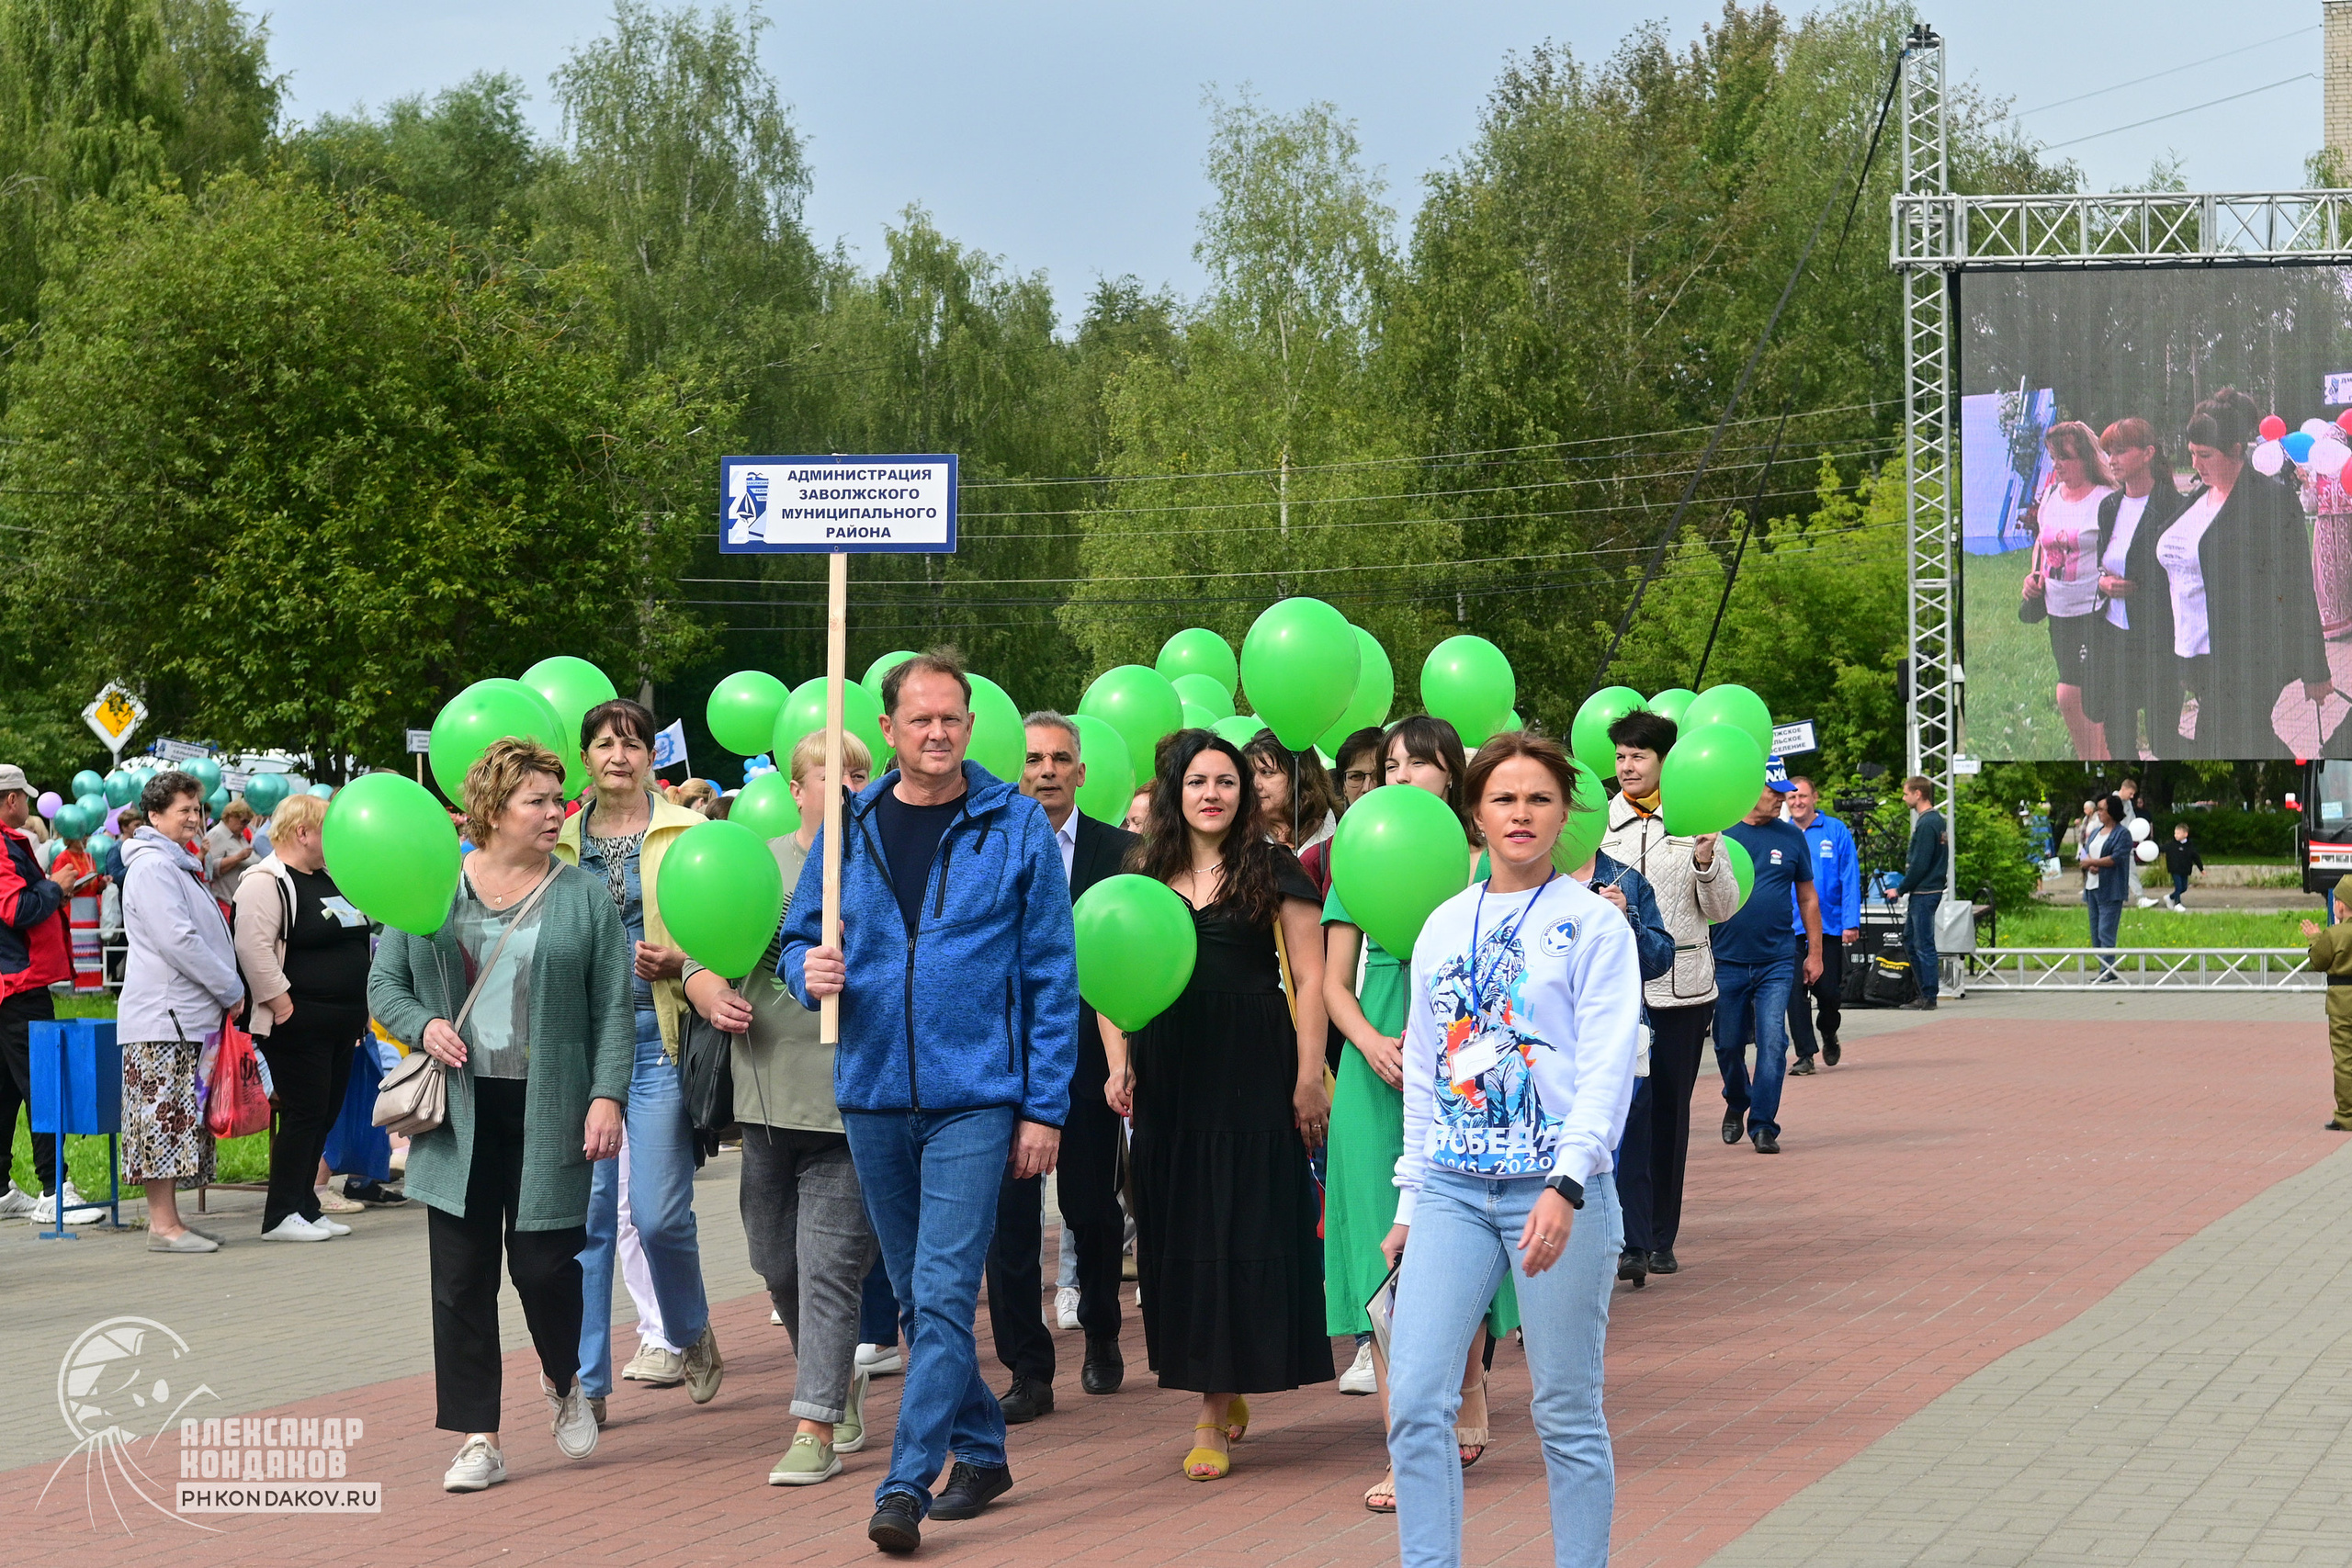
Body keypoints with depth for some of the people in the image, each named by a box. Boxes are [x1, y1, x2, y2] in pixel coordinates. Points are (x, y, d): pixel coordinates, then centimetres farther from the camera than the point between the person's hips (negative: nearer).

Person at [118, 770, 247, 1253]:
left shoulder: (179, 865, 21)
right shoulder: (152, 867, -11)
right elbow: (178, 941, -19)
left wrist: (227, 990, 14)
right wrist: (232, 990, -13)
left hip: (188, 1013, 10)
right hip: (162, 1016, -10)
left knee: (181, 1119, 10)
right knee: (165, 1115, -9)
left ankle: (167, 1219, 13)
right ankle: (163, 1225, -9)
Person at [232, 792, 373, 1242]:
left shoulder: (328, 880, 19)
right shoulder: (266, 882, -11)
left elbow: (355, 940, 27)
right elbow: (253, 947, -21)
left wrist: (361, 1007, 21)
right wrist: (281, 1002, -22)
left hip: (341, 1021, 9)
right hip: (300, 1023, -9)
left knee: (327, 1112, 10)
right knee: (305, 1112, -8)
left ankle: (305, 1205, 18)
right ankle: (281, 1216, -1)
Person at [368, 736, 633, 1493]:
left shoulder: (583, 896, 3)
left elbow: (613, 1007, 1)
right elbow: (384, 984, 11)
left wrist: (607, 1096, -9)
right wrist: (423, 1026, -9)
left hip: (546, 1115, -1)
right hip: (458, 1115, 2)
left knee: (544, 1263, -2)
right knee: (461, 1279, 1)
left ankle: (564, 1381, 30)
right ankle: (477, 1439, 9)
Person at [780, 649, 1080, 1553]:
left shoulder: (1016, 826, -3)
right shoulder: (848, 827, 5)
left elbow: (1052, 975, -2)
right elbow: (800, 936, 14)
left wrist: (1045, 1107, -6)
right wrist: (810, 970, -11)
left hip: (976, 1096, -4)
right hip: (874, 1094, 4)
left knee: (943, 1293, -12)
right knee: (915, 1297, 13)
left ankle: (906, 1485, -12)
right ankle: (981, 1453, 28)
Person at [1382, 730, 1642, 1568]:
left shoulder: (1594, 924, -1)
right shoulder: (1444, 925, 13)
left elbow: (1608, 1070, -9)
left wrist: (1566, 1186, -21)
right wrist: (1411, 1199, 13)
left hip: (1556, 1191, -4)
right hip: (1452, 1188, 4)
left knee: (1566, 1412, 1)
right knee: (1415, 1400, -5)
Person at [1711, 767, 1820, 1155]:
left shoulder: (1791, 838, 7)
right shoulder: (1718, 834, 0)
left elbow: (1807, 897, 14)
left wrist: (1814, 953, 12)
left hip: (1775, 962, 0)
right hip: (1726, 961, 0)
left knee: (1772, 1043, -10)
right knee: (1728, 1043, 10)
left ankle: (1763, 1125, -4)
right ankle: (1736, 1103, 36)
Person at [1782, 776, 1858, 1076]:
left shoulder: (1836, 832, 0)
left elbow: (1850, 880, -2)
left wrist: (1851, 922, -9)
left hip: (1829, 925, -1)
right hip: (1790, 927, 1)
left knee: (1828, 990, 3)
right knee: (1794, 992, -4)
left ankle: (1829, 1037, 33)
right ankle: (1805, 1054, 4)